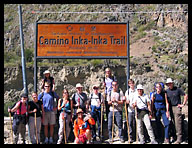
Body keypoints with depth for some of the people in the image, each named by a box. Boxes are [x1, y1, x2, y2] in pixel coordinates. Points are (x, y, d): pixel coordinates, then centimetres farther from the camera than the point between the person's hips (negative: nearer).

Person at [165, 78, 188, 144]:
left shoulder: (177, 89, -4)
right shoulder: (167, 91, 9)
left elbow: (186, 95, 2)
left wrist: (183, 104, -2)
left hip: (177, 107, -4)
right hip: (171, 108, 4)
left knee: (178, 123, -8)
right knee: (174, 123, 5)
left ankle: (179, 139, -6)